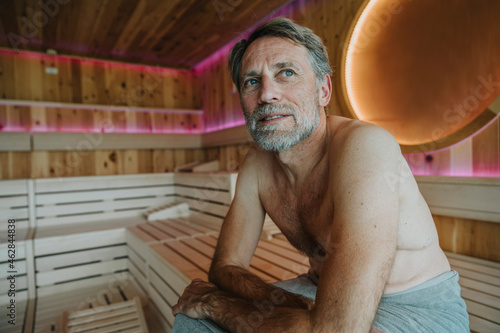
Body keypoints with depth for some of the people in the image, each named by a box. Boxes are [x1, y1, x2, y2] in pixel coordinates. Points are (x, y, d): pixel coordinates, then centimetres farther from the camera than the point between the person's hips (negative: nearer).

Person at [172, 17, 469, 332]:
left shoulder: (366, 146, -30)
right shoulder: (258, 163, -8)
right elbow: (226, 265, -3)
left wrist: (213, 301, -19)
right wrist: (293, 307, -22)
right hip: (316, 294, 6)